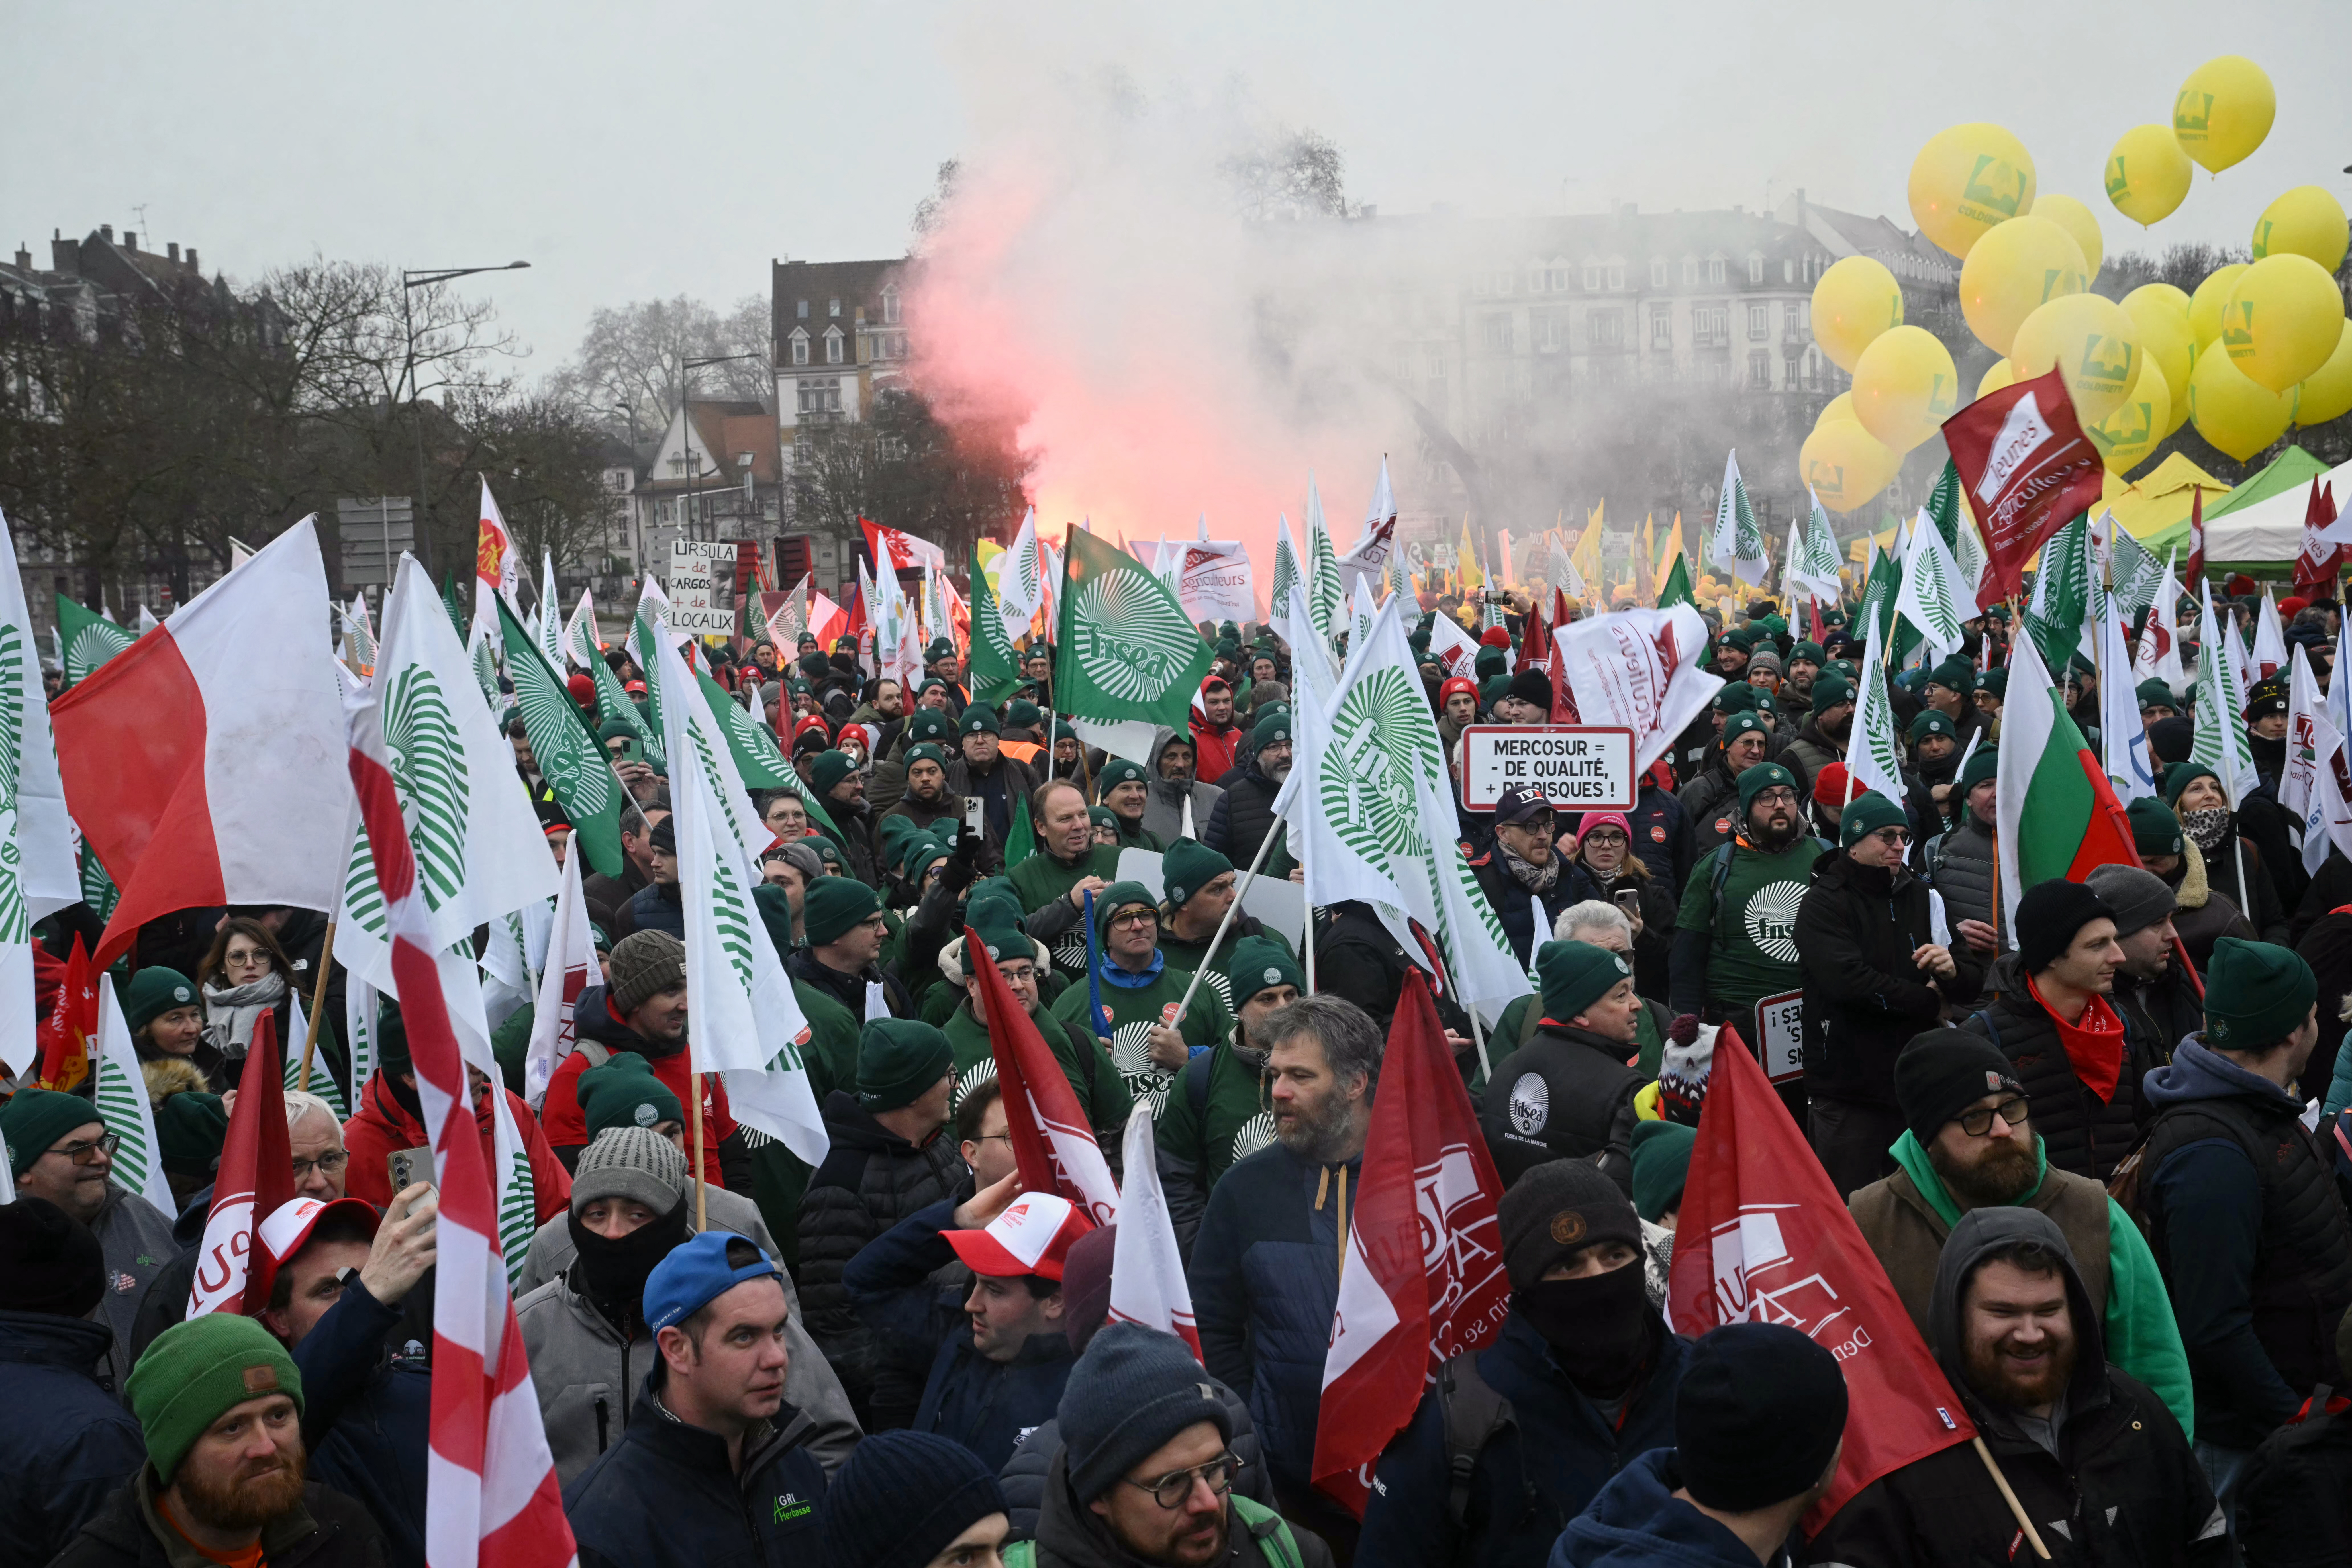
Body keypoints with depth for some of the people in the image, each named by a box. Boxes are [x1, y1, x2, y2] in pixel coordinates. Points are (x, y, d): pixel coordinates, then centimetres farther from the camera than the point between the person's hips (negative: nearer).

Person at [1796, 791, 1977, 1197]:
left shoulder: (1921, 897, 13)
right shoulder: (1824, 902, -4)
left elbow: (1972, 981, 11)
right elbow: (1848, 981, -19)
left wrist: (1952, 969, -14)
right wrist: (1929, 1002, -9)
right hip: (1848, 1088, -5)